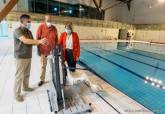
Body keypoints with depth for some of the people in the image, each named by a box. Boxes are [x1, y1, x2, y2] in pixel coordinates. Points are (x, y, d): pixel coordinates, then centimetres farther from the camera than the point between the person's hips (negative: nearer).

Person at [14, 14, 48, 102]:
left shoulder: (28, 31, 12)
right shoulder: (17, 31, -14)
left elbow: (32, 42, 10)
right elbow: (25, 41, -29)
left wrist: (41, 42, -8)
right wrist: (39, 41, -33)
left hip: (28, 56, 7)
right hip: (21, 57, -7)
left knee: (27, 74, 18)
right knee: (19, 75, 1)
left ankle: (25, 87, 37)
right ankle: (16, 94, 15)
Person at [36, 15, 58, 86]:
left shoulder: (54, 28, 1)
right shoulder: (41, 27, -6)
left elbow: (56, 39, 6)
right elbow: (38, 39, -5)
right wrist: (38, 49, -7)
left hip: (52, 50, 2)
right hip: (43, 50, -2)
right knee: (43, 66, 10)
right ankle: (42, 80, 25)